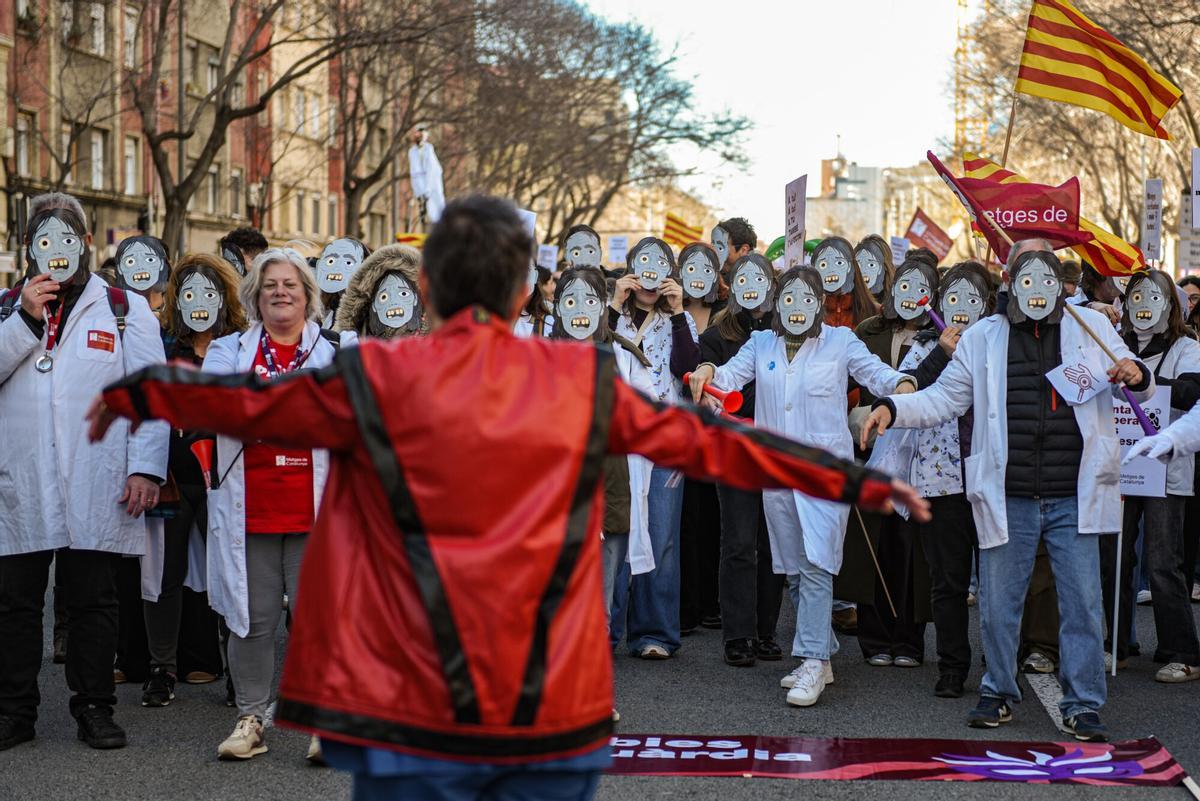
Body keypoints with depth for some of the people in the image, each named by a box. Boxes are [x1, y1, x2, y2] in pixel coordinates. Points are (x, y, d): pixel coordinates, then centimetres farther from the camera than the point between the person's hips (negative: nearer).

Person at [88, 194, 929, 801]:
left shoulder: (376, 379, -2)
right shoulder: (586, 381, 1)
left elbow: (247, 401, 11)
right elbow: (707, 440, 8)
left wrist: (133, 392, 29)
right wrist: (856, 480, 17)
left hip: (416, 719, -1)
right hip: (556, 712, 2)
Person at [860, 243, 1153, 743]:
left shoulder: (1090, 328, 7)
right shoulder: (982, 338, 9)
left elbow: (1136, 387, 10)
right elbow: (944, 398, 10)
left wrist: (1136, 378, -15)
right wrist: (893, 408, -6)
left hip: (1074, 497, -1)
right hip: (1008, 499, 1)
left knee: (1082, 603, 0)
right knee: (998, 603, 7)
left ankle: (1083, 704, 10)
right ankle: (999, 694, 24)